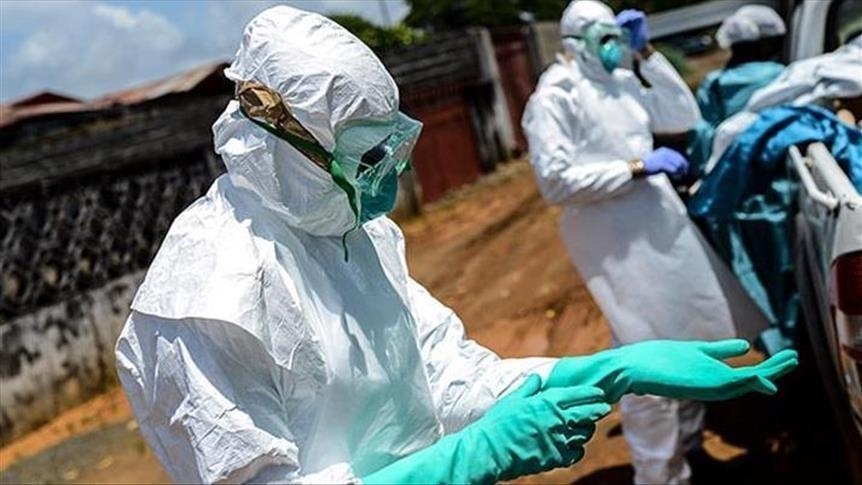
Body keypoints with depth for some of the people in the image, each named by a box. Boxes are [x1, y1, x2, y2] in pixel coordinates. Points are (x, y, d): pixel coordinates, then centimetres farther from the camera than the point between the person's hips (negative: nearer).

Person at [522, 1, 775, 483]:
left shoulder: (622, 82, 11)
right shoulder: (553, 98, -10)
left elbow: (685, 117, 9)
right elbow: (556, 180, -20)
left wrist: (647, 53, 4)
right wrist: (638, 167, -19)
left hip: (663, 223, 8)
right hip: (614, 240, -8)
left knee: (692, 345, 19)